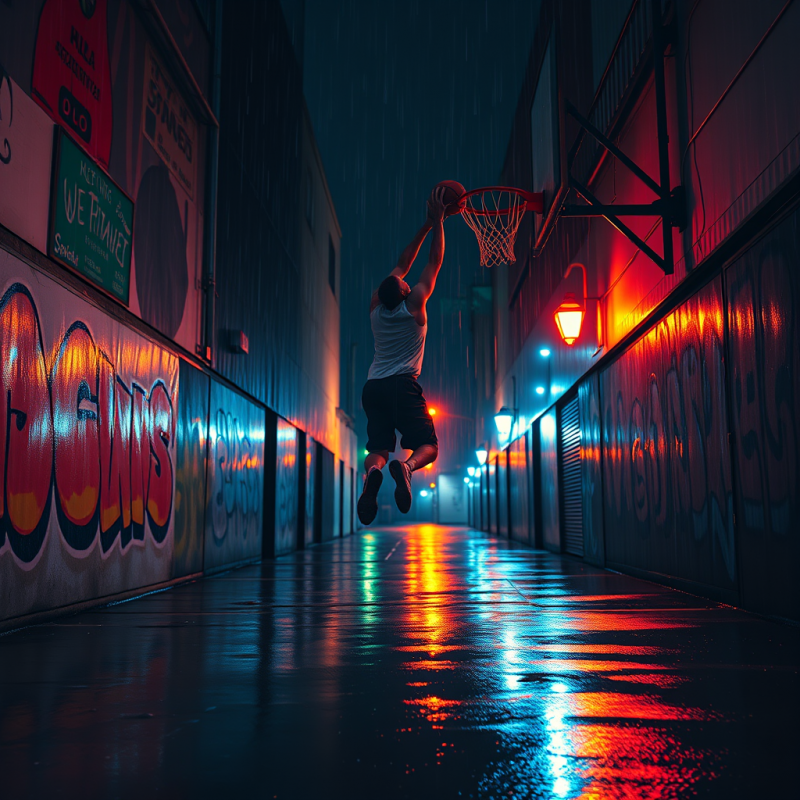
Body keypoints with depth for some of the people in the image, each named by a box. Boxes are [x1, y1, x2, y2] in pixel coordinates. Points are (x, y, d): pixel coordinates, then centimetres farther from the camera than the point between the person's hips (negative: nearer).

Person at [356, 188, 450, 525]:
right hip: (403, 384, -5)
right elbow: (435, 262, 8)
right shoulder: (414, 304, 0)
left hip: (373, 387, 5)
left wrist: (426, 226, 30)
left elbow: (401, 265, 24)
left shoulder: (376, 306, 13)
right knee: (428, 446, -2)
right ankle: (405, 467, -36)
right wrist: (437, 222, 14)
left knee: (378, 448, 4)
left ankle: (373, 472, -32)